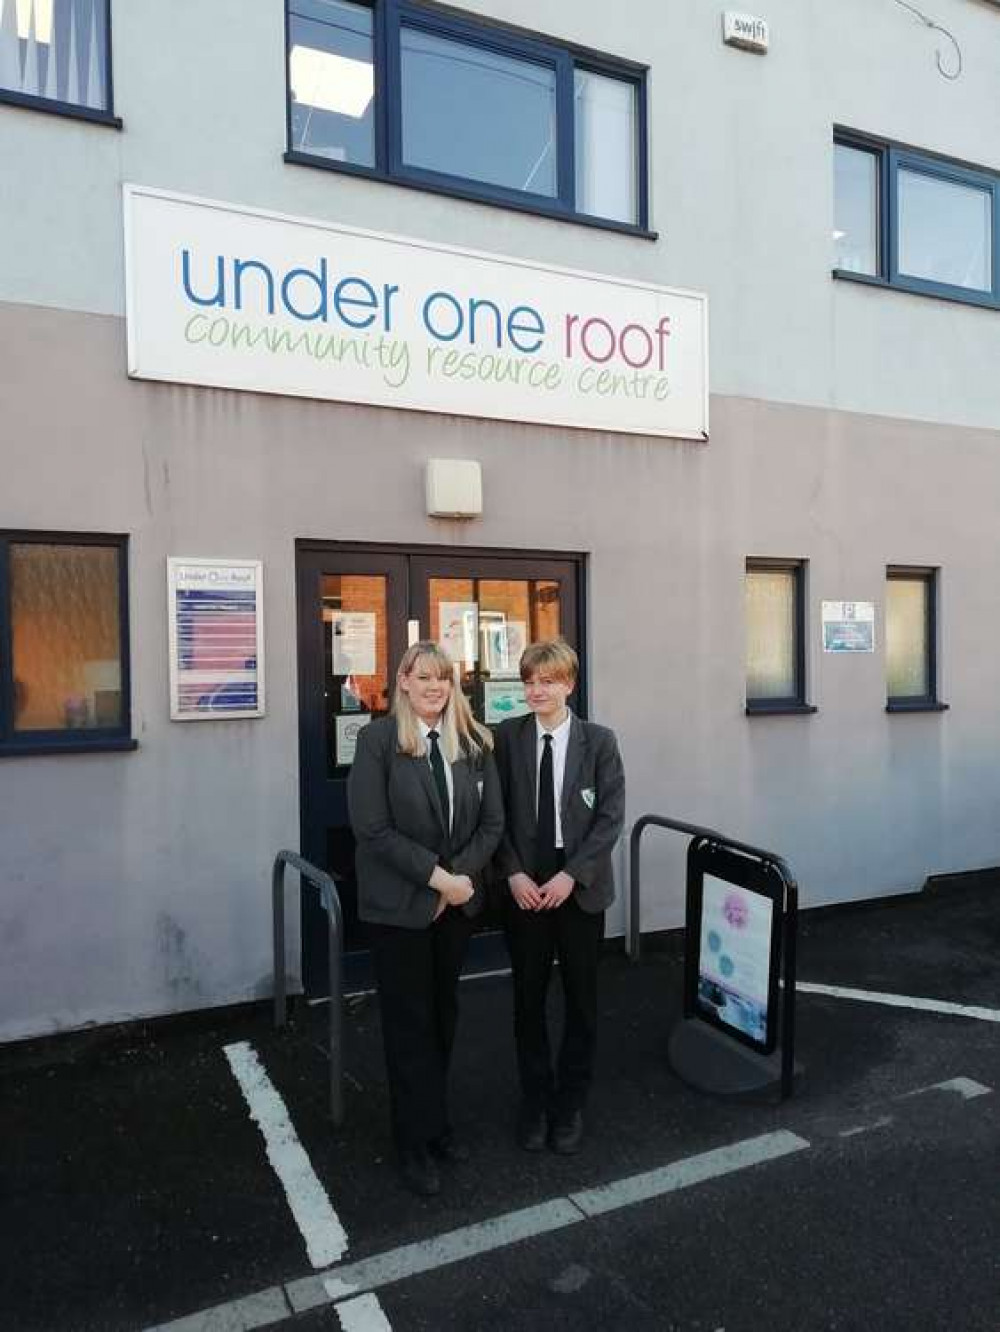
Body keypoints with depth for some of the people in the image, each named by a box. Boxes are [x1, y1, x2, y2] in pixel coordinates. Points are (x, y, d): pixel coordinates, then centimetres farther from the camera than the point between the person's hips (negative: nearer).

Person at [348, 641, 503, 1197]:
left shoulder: (474, 742, 0)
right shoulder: (378, 739, -11)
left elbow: (492, 821, 1)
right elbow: (373, 828, -16)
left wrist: (461, 876, -12)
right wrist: (436, 876, -18)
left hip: (460, 898, 4)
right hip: (400, 902, -4)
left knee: (444, 1011, 18)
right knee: (410, 1020, 8)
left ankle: (437, 1119, 36)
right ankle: (418, 1140, 24)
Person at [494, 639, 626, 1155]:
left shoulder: (599, 740, -4)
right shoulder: (507, 737, -2)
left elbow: (611, 816, -6)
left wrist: (571, 875, -14)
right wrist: (514, 873, -11)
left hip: (580, 888, 0)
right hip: (525, 888, 1)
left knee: (581, 1000, 11)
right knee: (528, 999, 11)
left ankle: (570, 1104, 30)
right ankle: (535, 1101, 30)